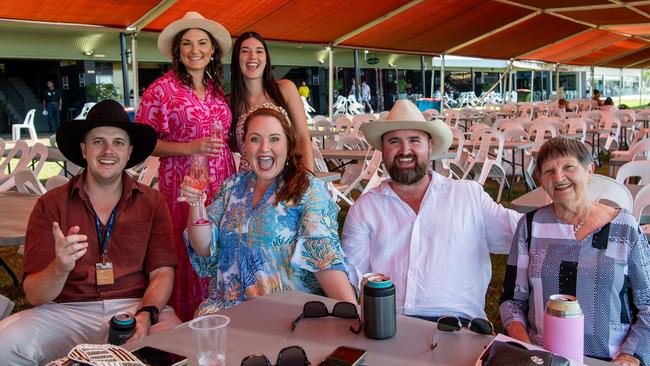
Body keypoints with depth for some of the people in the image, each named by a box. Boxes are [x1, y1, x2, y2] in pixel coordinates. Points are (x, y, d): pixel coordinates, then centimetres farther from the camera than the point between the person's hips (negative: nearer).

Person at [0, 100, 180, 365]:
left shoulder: (151, 203, 7)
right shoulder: (50, 205, 3)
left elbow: (162, 273, 3)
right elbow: (34, 296, -1)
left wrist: (146, 314, -17)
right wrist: (60, 267, -23)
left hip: (136, 307, 0)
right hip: (67, 312, 0)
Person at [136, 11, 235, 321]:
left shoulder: (217, 89, 14)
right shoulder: (161, 89, -3)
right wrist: (189, 148, -15)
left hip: (222, 182, 5)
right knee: (188, 254, -4)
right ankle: (186, 322, 13)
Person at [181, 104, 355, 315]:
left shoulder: (309, 190, -4)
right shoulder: (232, 187, 10)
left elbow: (325, 255, -15)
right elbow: (204, 248, 7)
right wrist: (196, 204, -9)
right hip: (228, 304, 4)